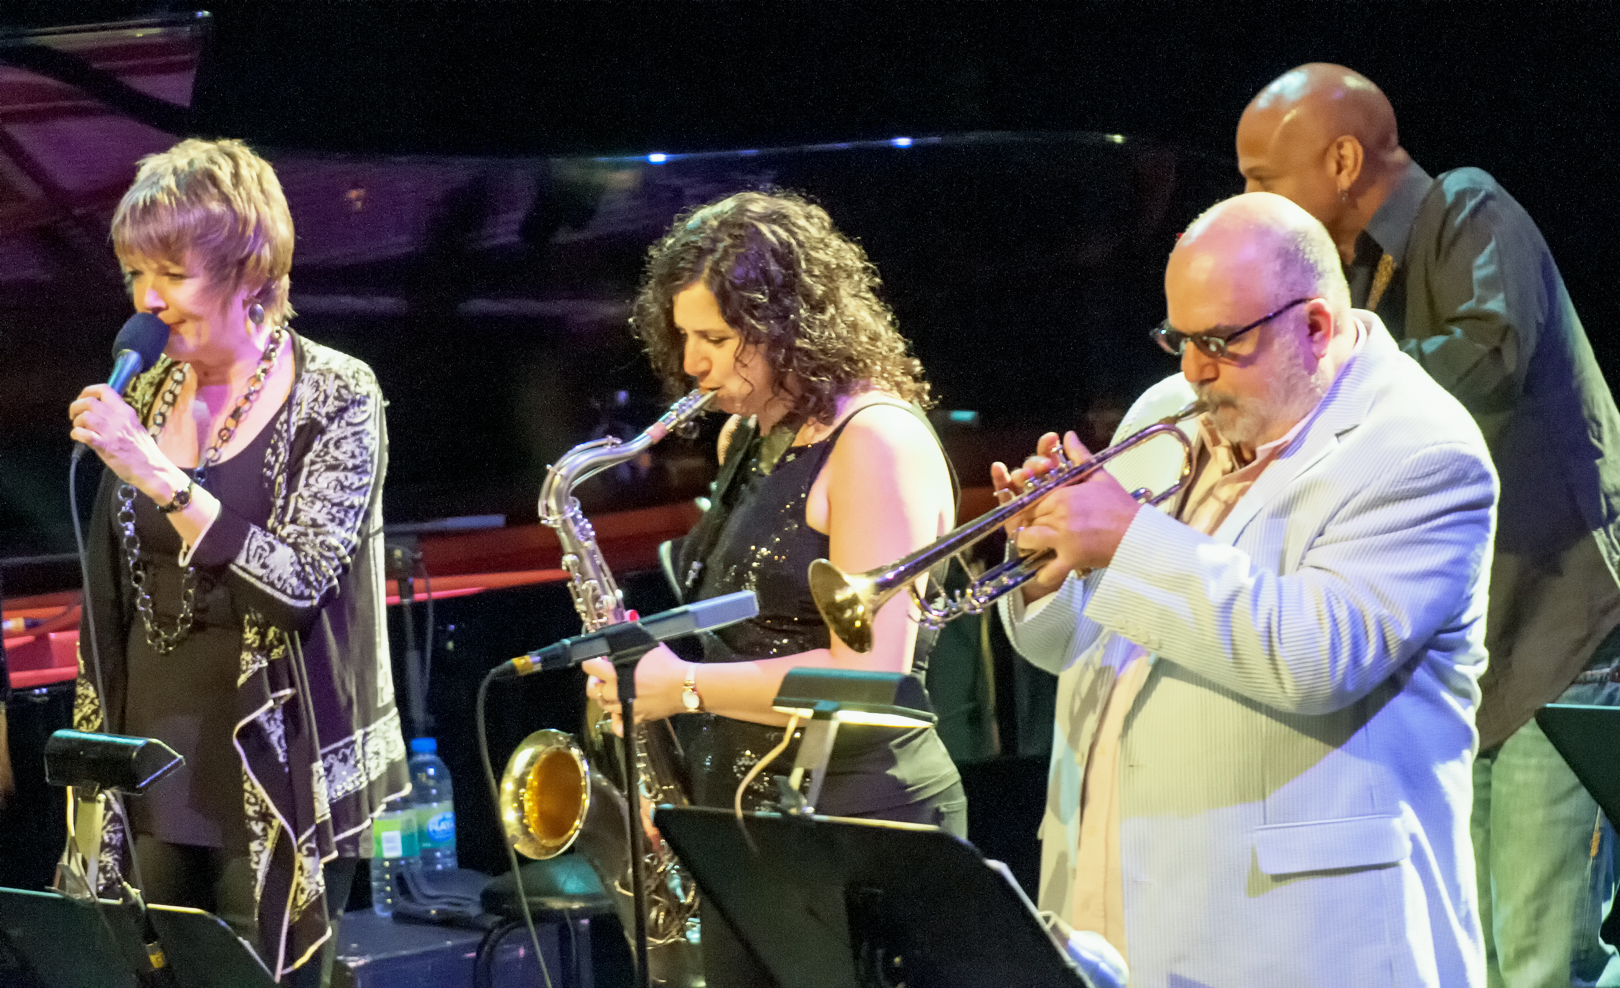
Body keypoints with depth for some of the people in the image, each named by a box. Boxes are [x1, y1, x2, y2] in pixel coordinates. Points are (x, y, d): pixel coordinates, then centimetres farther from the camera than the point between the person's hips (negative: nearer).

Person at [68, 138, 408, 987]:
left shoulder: (336, 398, -7)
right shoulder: (148, 397, 8)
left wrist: (160, 476, -23)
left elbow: (298, 581, -18)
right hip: (159, 776, 5)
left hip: (280, 778, -5)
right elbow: (111, 598, 13)